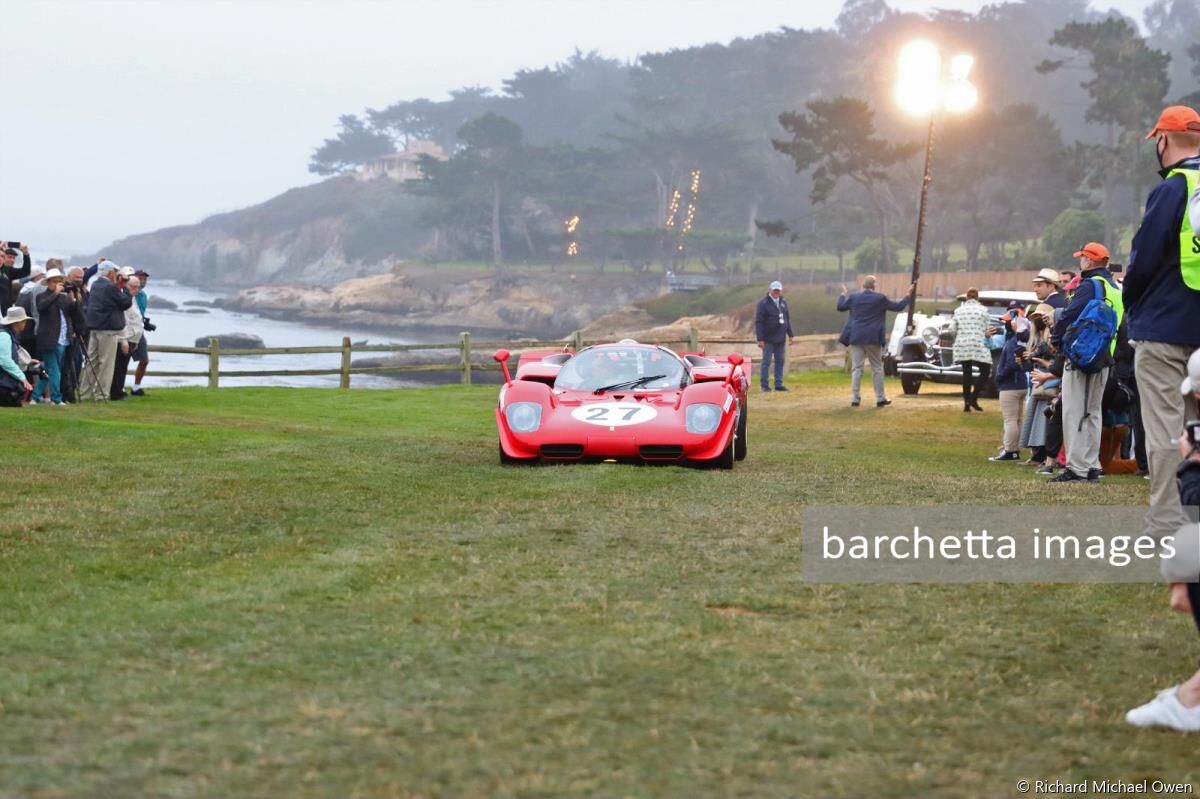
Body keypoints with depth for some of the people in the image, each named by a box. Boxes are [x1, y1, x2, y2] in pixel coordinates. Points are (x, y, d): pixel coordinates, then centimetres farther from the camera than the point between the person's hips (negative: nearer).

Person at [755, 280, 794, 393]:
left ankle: (779, 384, 13)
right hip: (768, 340, -6)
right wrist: (760, 339, -16)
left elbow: (788, 319, 17)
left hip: (781, 339, 6)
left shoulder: (783, 303, 10)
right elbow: (758, 322, -11)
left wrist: (791, 335, 12)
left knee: (780, 361, 8)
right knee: (766, 361, -1)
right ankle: (764, 385, 3)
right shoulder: (763, 303, -8)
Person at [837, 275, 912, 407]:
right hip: (873, 338, -2)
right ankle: (880, 398, 10)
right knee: (877, 368, 9)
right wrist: (908, 296, 20)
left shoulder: (853, 298, 2)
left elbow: (840, 307, 17)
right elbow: (898, 306, 4)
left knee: (857, 368, 3)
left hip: (856, 337, 2)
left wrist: (844, 295, 35)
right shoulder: (880, 298, -4)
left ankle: (855, 399, -3)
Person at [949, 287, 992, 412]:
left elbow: (952, 329, 5)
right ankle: (973, 398, -7)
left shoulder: (959, 310, 9)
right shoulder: (983, 310, 0)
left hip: (962, 346, 4)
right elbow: (988, 331, 0)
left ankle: (966, 404, 9)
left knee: (967, 373, 10)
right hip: (978, 345, -4)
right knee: (985, 371, 6)